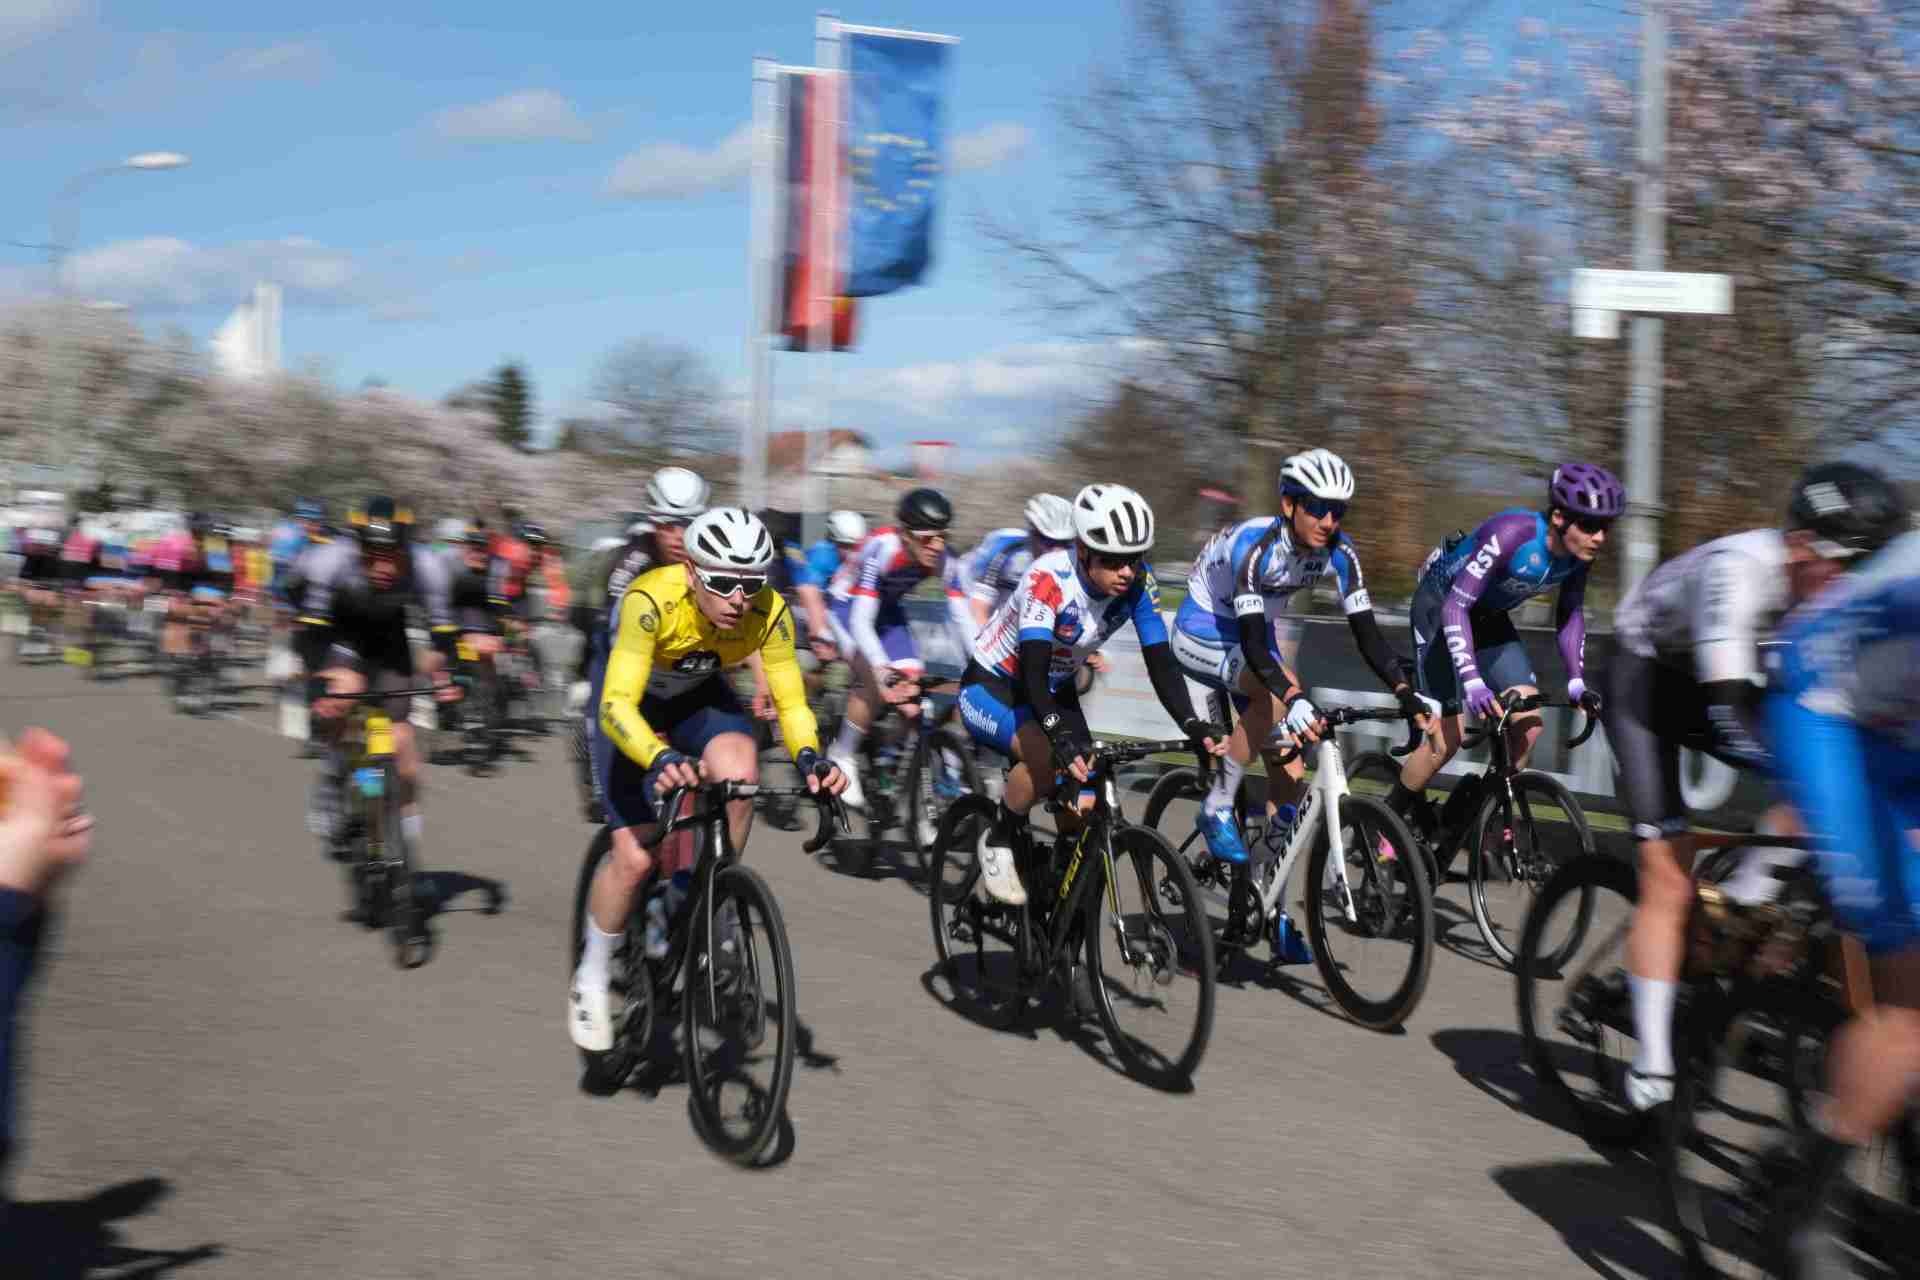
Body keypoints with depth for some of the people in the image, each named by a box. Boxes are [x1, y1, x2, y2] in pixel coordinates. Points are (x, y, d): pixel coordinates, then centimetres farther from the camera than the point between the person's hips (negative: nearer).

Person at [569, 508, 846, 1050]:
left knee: (738, 772, -30)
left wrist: (809, 756, -43)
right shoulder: (652, 600, -39)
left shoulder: (769, 613, -29)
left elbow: (792, 704, -21)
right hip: (631, 697, -3)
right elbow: (617, 705, -44)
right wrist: (660, 760, -62)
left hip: (700, 694, 3)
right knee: (634, 857, -12)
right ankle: (591, 980, 13)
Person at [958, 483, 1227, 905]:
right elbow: (1034, 667, -41)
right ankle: (998, 843, -8)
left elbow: (1161, 662, -20)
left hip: (1054, 689, 6)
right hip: (990, 687, -6)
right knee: (1048, 757, -33)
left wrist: (1193, 726, -35)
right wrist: (1060, 734, -56)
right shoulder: (1049, 577, -33)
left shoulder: (1138, 583, -18)